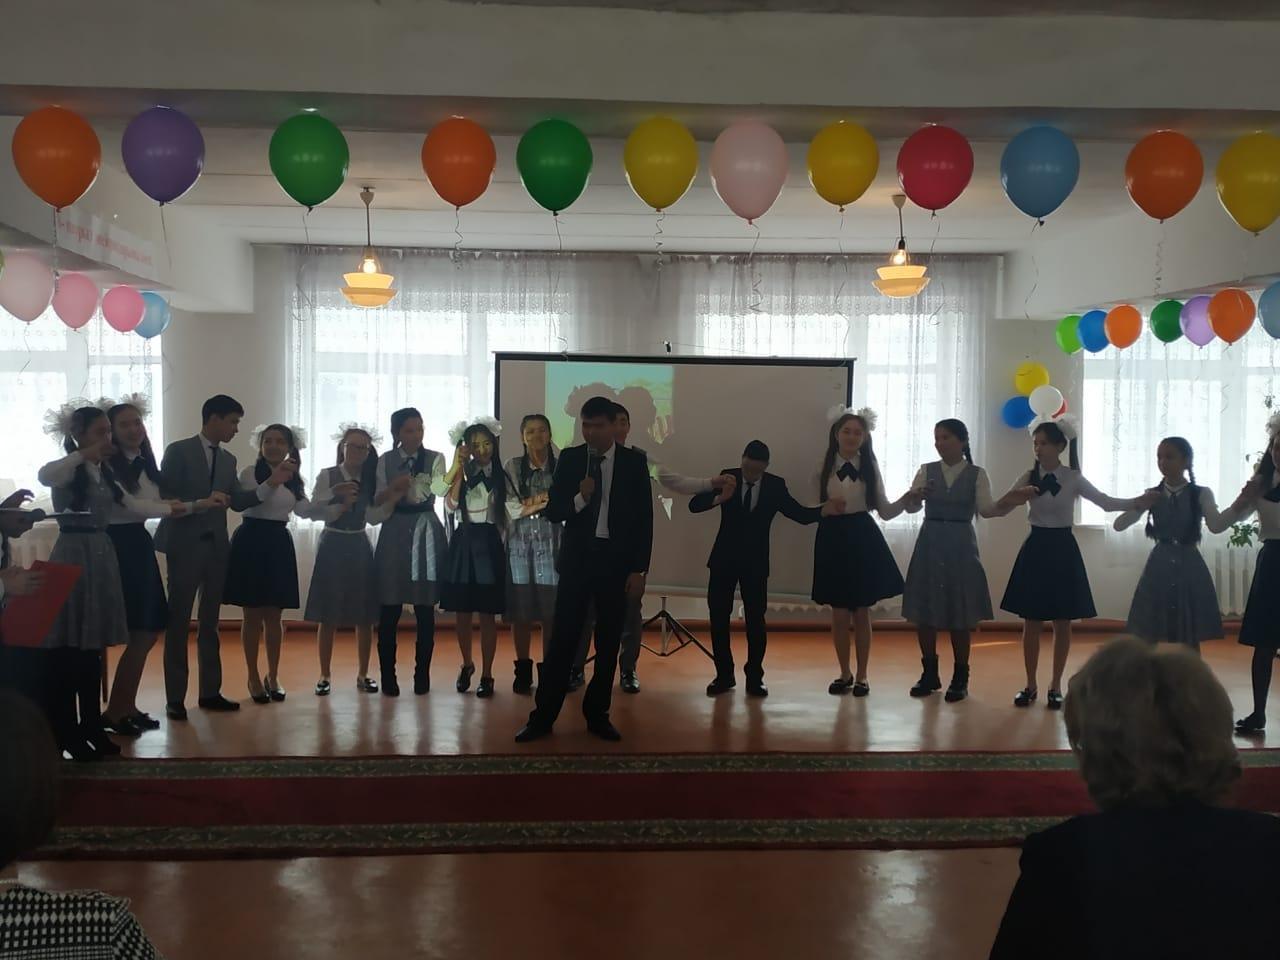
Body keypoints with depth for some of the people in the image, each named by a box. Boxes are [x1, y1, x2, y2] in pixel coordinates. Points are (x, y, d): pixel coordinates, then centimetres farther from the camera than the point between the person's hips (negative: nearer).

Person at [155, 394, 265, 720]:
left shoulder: (228, 460, 12)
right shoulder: (178, 451, -4)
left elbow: (238, 501, 3)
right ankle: (175, 698, 6)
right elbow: (163, 497, -10)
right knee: (179, 622, 1)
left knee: (210, 622, 10)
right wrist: (200, 503, -22)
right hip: (186, 546, -6)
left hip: (217, 547, 6)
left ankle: (210, 692, 16)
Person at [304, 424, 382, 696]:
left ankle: (363, 674, 12)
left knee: (365, 615, 2)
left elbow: (374, 517, 0)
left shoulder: (371, 479, 7)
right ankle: (324, 675, 9)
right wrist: (341, 504, -20)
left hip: (360, 548, 3)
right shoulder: (327, 476, -2)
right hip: (332, 546, -3)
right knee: (327, 616, 0)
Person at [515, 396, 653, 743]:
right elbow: (552, 512, 1)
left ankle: (597, 714, 19)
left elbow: (644, 520, 0)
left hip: (616, 560, 0)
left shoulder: (634, 462, 0)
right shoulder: (569, 458, 2)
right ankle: (543, 716, 7)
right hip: (577, 557, 0)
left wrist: (638, 570, -5)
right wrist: (580, 498, -19)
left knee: (608, 642, 7)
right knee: (563, 637, 0)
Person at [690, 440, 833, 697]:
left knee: (755, 619, -1)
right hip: (724, 559, 1)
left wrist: (824, 511, -26)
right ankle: (724, 675, 15)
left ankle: (754, 678, 9)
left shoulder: (776, 485, -5)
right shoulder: (728, 477, -7)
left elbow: (800, 514, -7)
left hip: (755, 562, 0)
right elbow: (694, 505, -15)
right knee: (718, 617, 3)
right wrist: (719, 498, -34)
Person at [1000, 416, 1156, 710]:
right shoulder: (1028, 477, 1)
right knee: (1031, 622, 3)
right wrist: (1015, 497, -32)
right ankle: (1030, 685, 14)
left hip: (1062, 549, -1)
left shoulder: (1073, 479, -2)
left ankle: (1056, 686, 15)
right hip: (1035, 548, 1)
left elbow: (1106, 502, -4)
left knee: (1062, 623, 4)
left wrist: (1138, 502, -20)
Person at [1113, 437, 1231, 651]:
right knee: (1146, 638, 2)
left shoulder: (1202, 494, -3)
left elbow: (1216, 526, -20)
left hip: (1189, 568, -1)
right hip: (1159, 567, 2)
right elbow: (1119, 525, -3)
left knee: (1190, 640, 5)